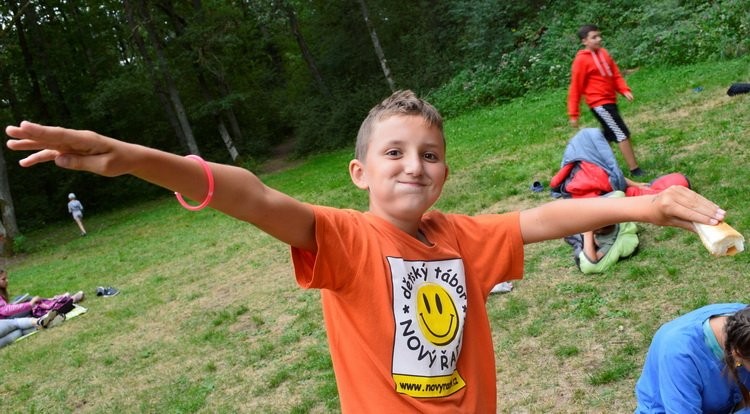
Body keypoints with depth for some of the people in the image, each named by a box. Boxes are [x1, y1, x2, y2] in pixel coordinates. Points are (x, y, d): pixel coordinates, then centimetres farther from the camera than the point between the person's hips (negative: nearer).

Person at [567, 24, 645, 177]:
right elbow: (575, 88, -10)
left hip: (610, 101, 8)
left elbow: (615, 74, 13)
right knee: (622, 134, -9)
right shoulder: (581, 60, -12)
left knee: (609, 136, 15)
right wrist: (574, 114, -9)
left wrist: (625, 90, -5)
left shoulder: (603, 53, 9)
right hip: (599, 103, -8)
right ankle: (635, 170, -3)